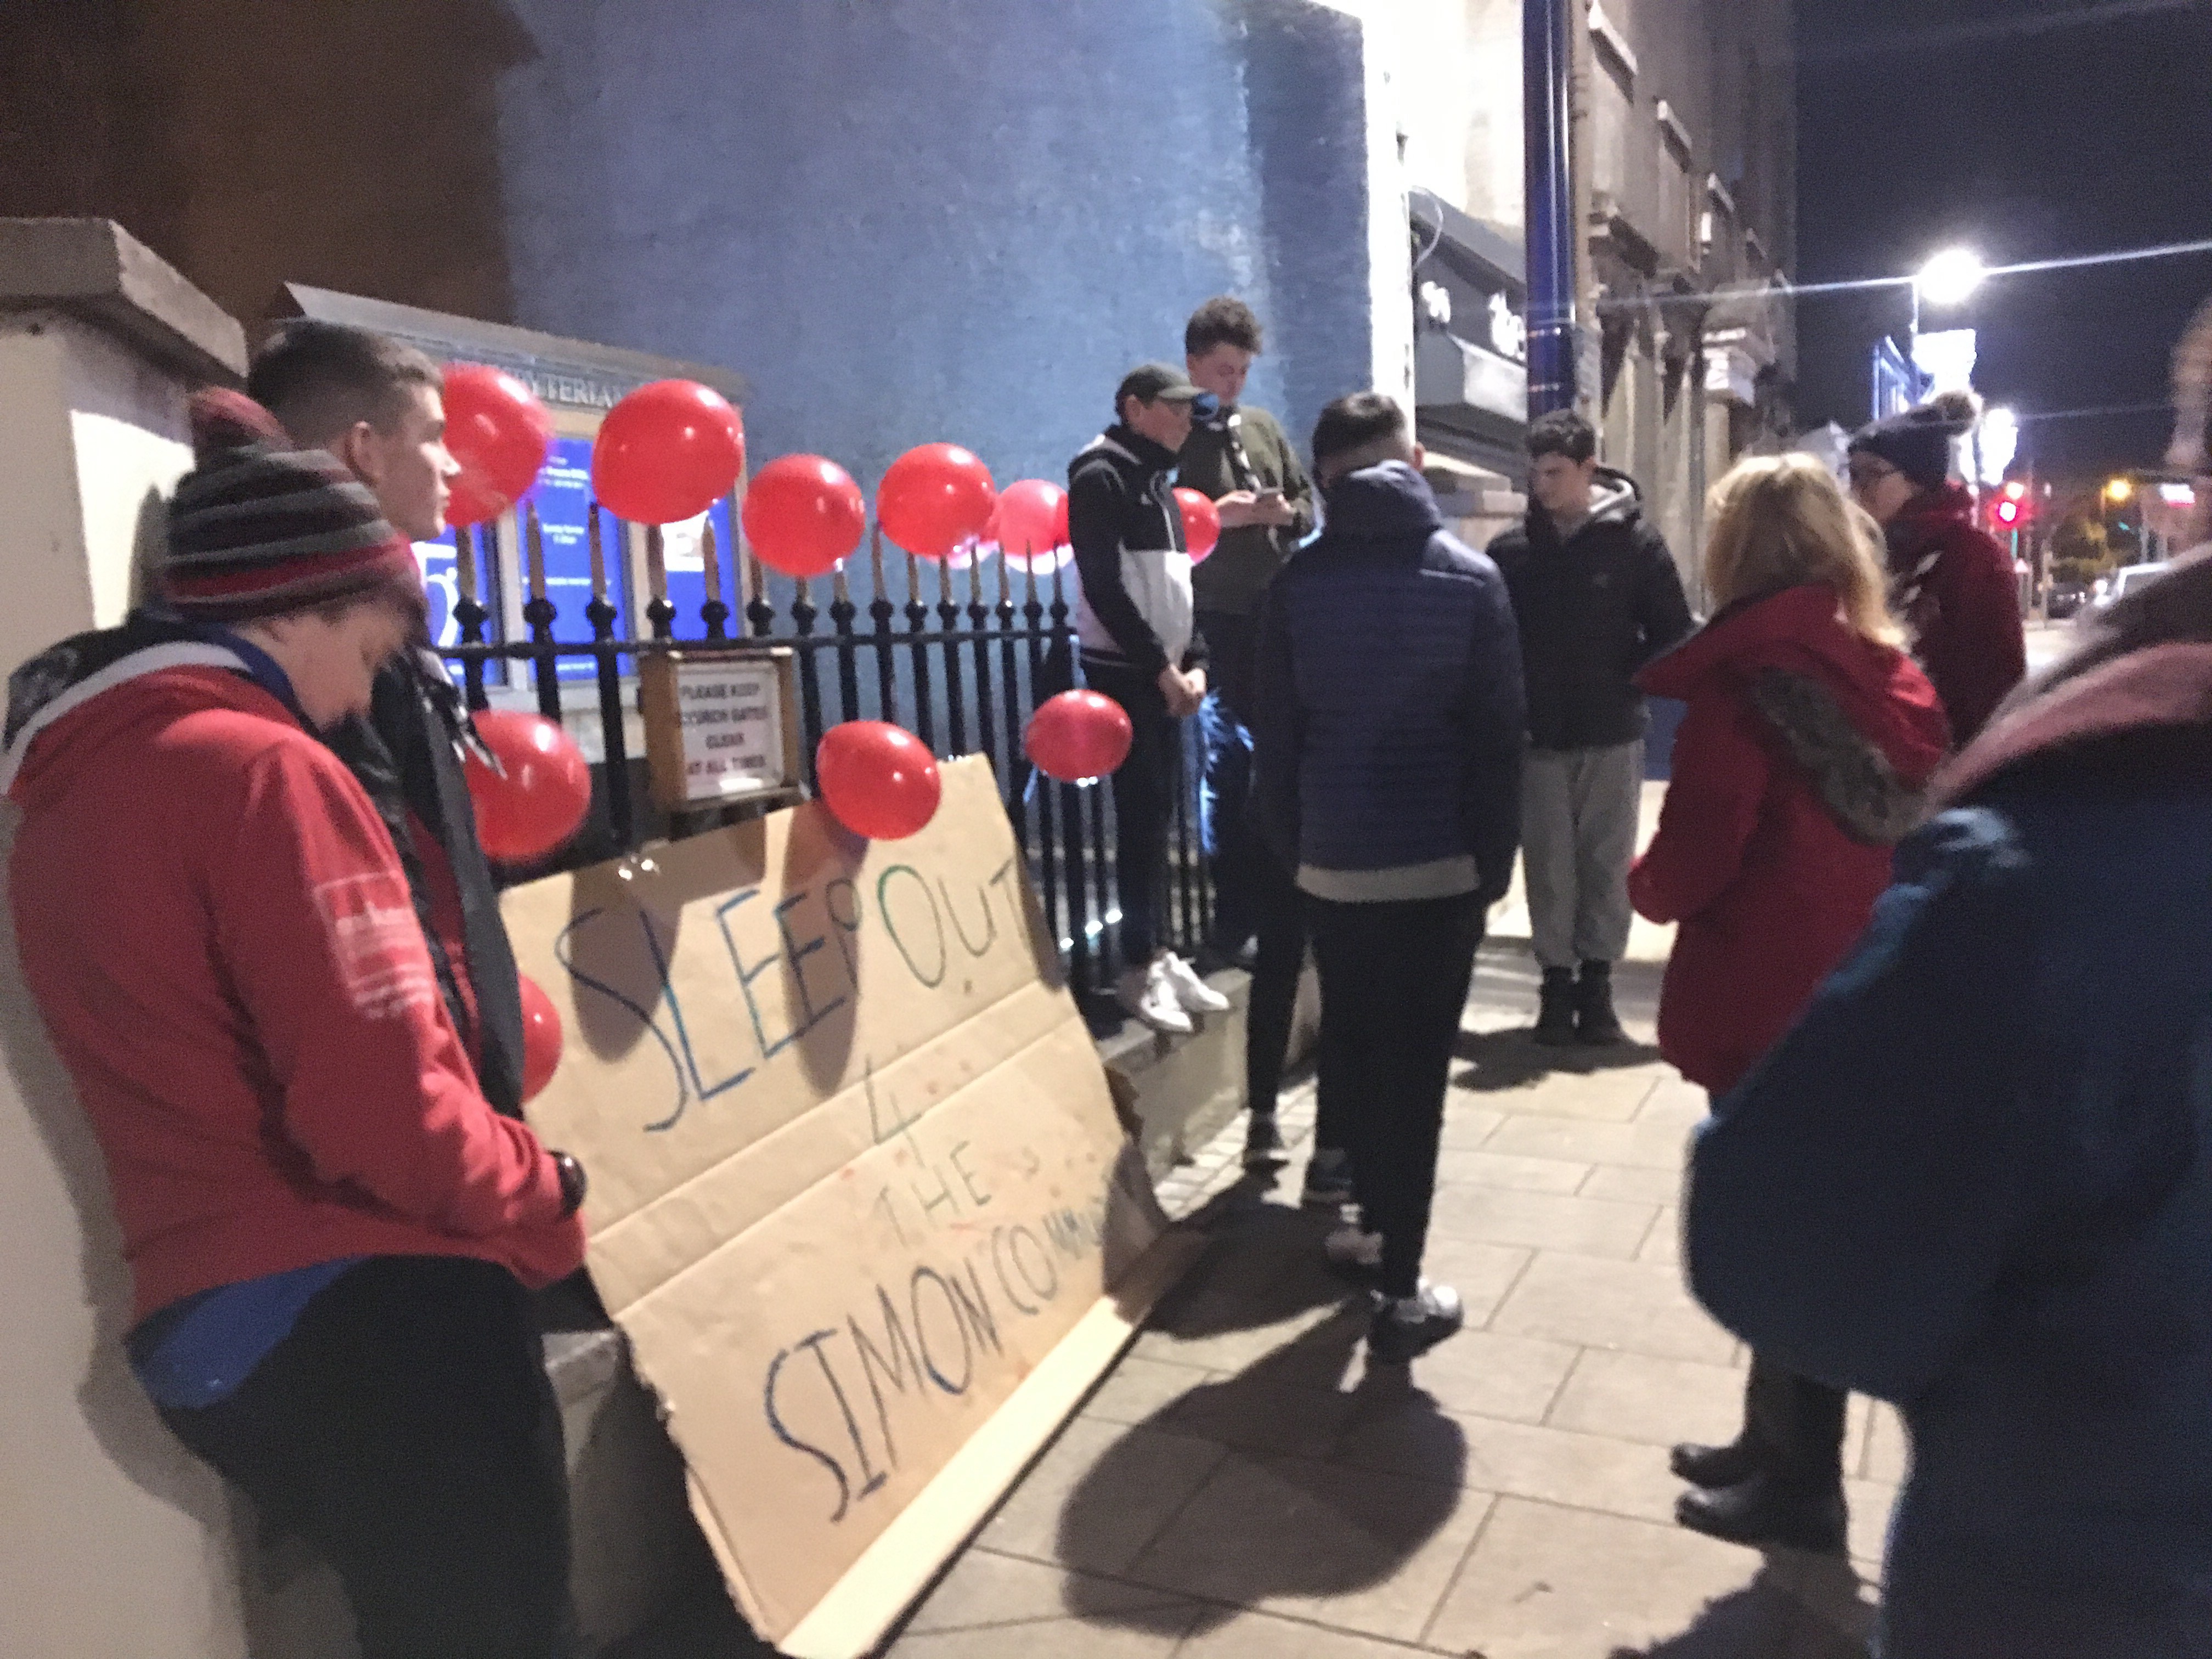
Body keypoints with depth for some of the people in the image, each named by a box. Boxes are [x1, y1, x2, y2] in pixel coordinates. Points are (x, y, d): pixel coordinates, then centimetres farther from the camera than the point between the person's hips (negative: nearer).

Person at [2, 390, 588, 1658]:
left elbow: (221, 1074, 12)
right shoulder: (260, 767, -16)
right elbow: (377, 1110, -24)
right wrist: (539, 1192, -6)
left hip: (208, 1335, 9)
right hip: (365, 1313, -9)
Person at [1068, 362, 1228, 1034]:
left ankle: (1161, 953, 16)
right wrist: (1161, 667, -16)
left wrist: (1196, 662, 4)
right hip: (1125, 672, -8)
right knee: (1141, 814, -8)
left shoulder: (1158, 481, 18)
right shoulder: (1101, 477, -8)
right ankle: (1139, 966, -1)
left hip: (1165, 673, 8)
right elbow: (1104, 586, -17)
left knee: (1162, 813, 9)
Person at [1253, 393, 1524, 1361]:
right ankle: (1401, 1291, 4)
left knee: (1351, 1047, 19)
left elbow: (1276, 731, 1)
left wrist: (1288, 847, 9)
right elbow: (1501, 734, -4)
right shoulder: (1469, 578, -3)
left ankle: (1374, 1219, 32)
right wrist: (1496, 857, 3)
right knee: (1417, 1067, 1)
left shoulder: (1298, 582, 0)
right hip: (1439, 860, -2)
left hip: (1331, 861, 2)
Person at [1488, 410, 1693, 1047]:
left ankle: (1596, 980, 17)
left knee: (1607, 863, 6)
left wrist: (1628, 683, -7)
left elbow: (1674, 631, 1)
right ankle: (1556, 981, 15)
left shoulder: (1634, 540, -3)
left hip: (1612, 736, -1)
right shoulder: (1512, 549, 1)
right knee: (1549, 865, 5)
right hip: (1538, 737, 1)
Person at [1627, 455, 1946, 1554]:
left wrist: (1641, 884, 2)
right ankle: (1779, 1443, 34)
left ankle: (1799, 1484, 22)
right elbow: (1917, 833, 11)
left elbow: (1695, 857, -18)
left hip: (1769, 999, -7)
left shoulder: (1745, 681, -16)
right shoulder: (1893, 679, 4)